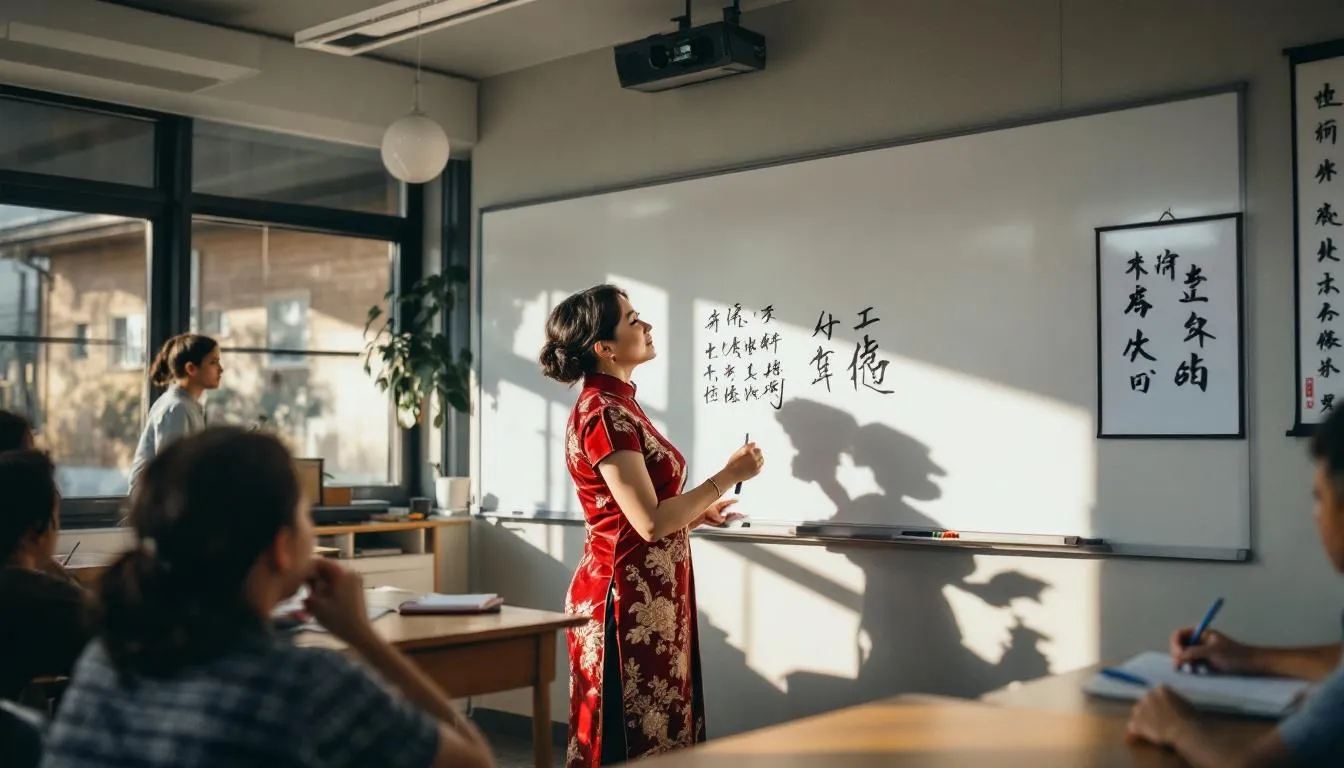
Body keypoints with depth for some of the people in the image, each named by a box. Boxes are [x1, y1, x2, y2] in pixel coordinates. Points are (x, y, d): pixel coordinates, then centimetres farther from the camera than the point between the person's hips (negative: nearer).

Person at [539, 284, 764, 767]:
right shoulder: (604, 414, -18)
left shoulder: (617, 406, 12)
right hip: (628, 599, -10)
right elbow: (650, 522, -22)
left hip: (648, 596, 10)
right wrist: (727, 477, -14)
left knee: (656, 728, 14)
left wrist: (697, 514, 14)